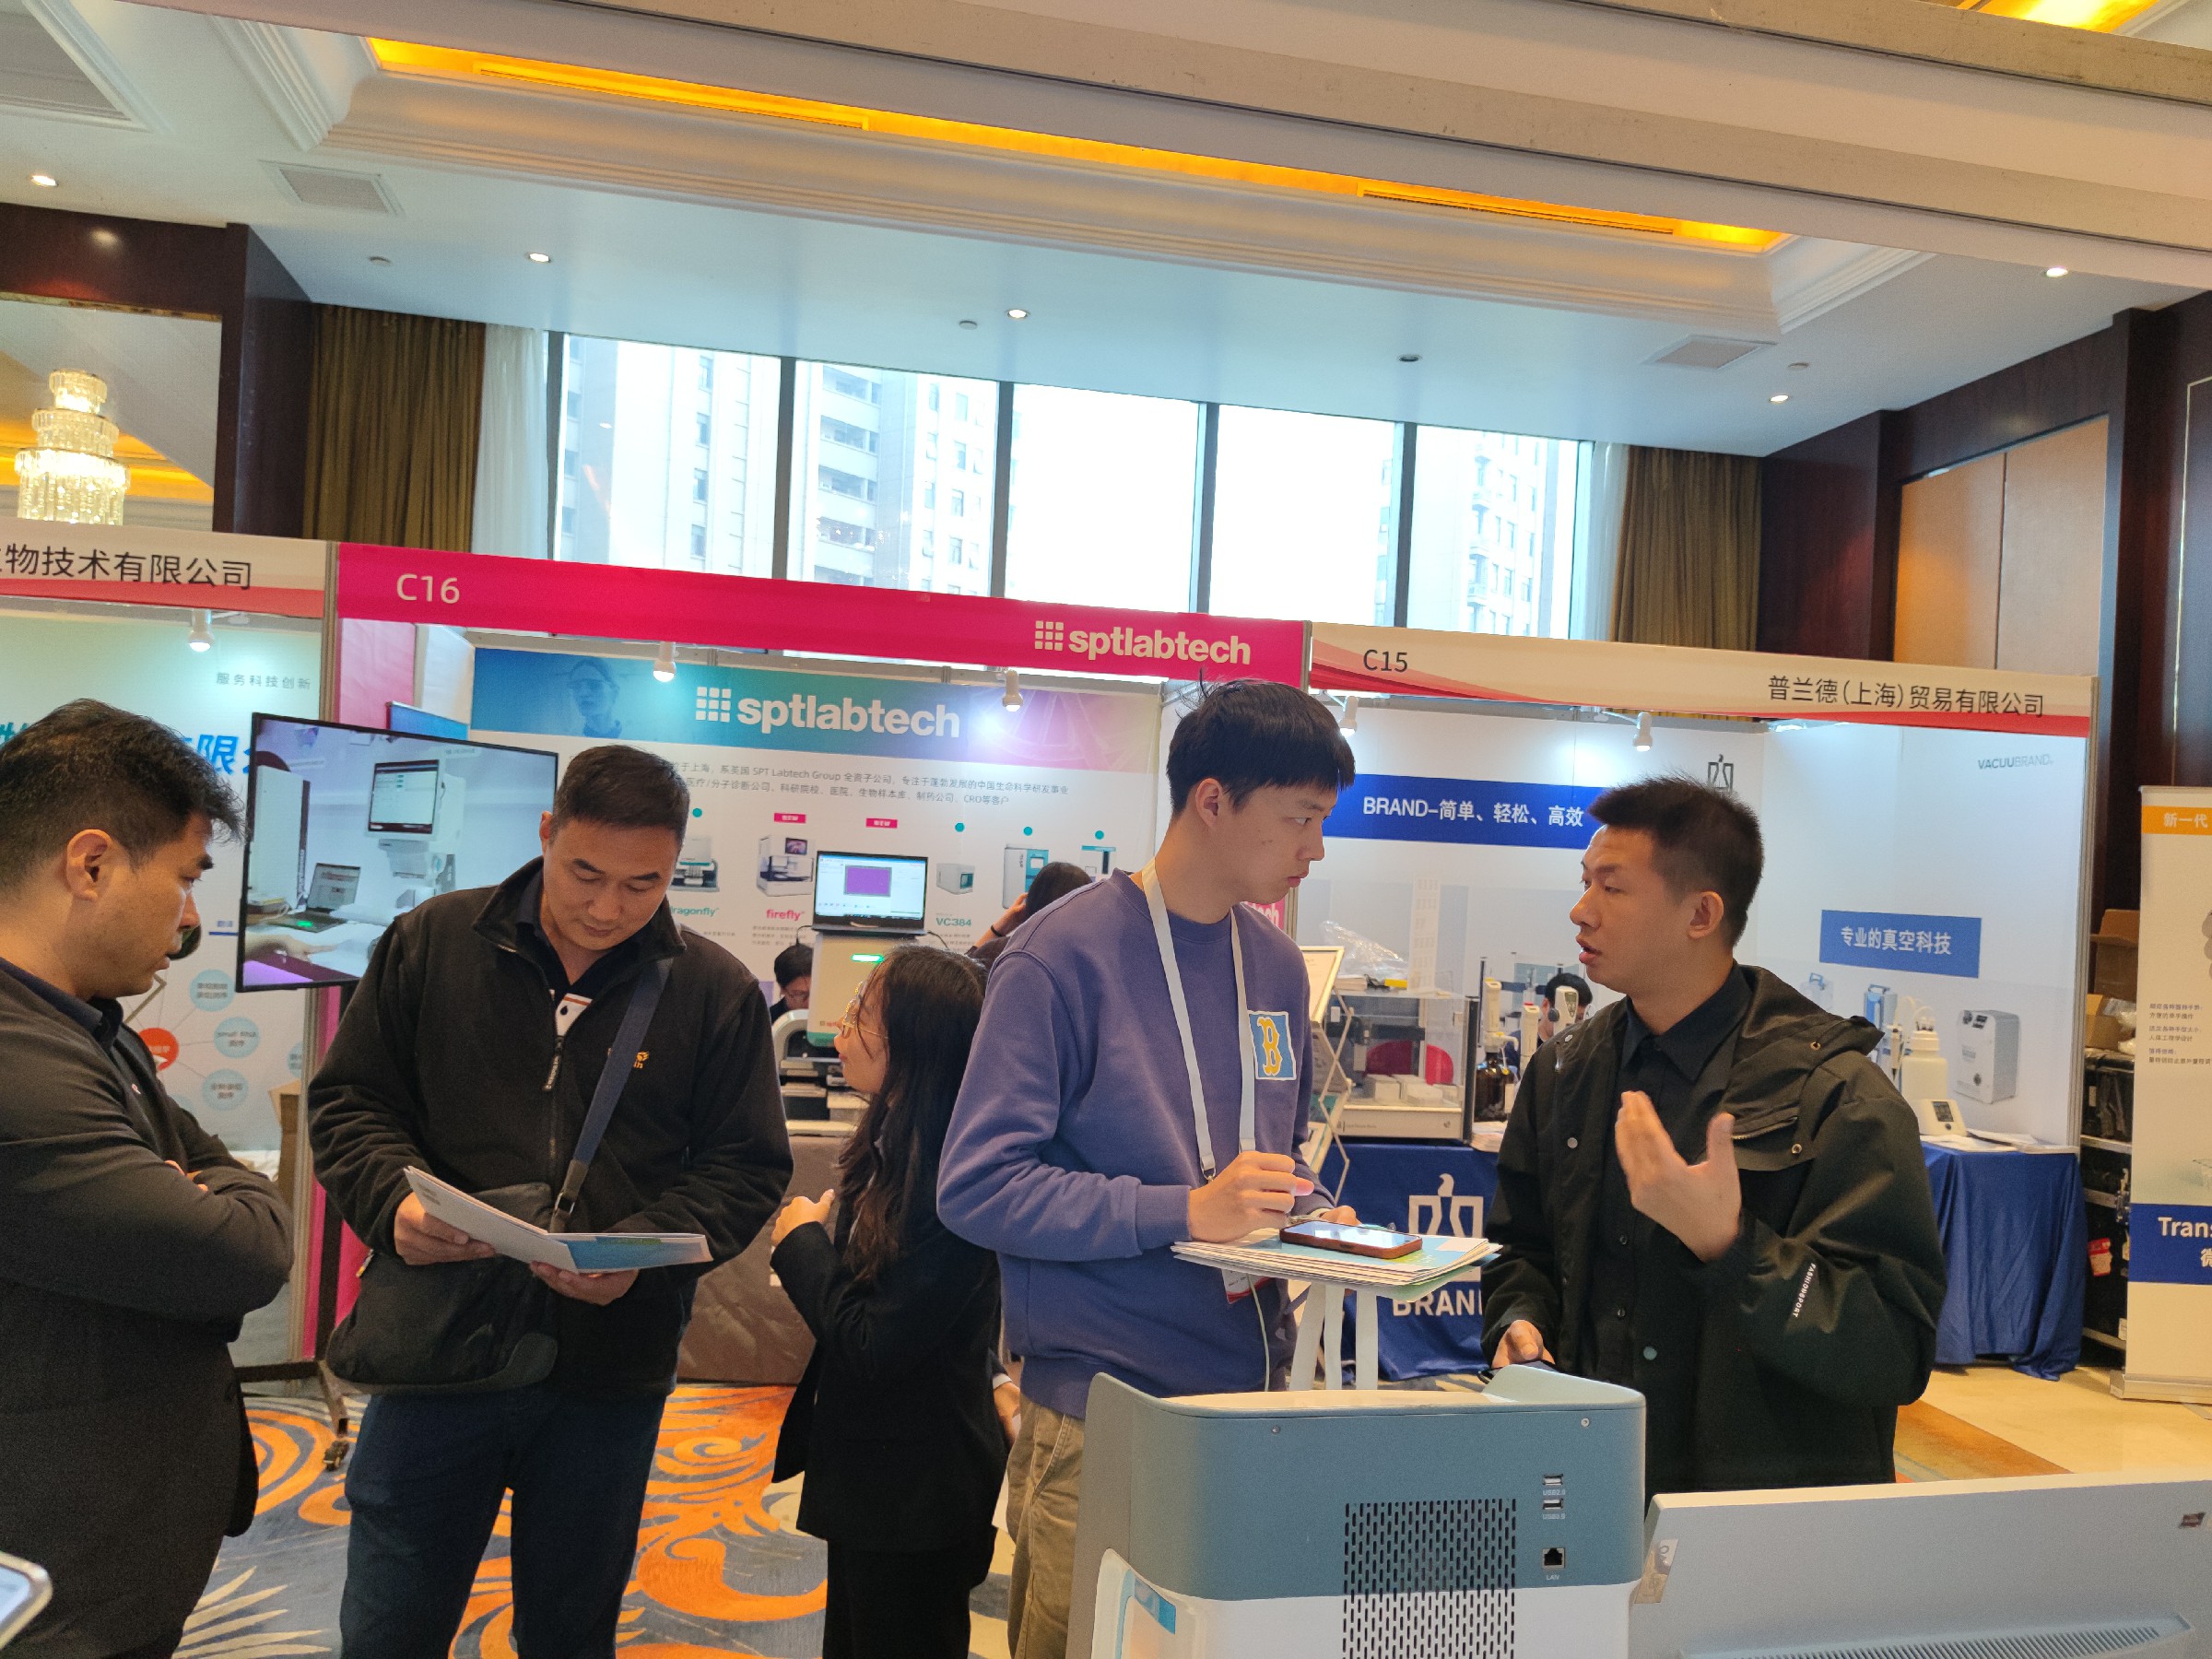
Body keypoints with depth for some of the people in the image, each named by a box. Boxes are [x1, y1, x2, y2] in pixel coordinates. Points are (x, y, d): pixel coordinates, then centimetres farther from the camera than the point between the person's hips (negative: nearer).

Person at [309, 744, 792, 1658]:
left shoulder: (718, 991, -3)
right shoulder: (430, 942, 0)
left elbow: (746, 1167, -1)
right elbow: (348, 1101, 5)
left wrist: (642, 1249, -18)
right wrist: (394, 1201, -15)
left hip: (609, 1375, 0)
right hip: (437, 1343, 0)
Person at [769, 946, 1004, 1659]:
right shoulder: (892, 1146, 2)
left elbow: (874, 1346, -25)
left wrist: (801, 1244, -14)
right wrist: (819, 1235, -3)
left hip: (916, 1497, -9)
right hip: (868, 1473, 9)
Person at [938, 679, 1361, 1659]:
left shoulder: (1276, 966, 8)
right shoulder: (1065, 957, -14)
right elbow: (979, 1188, -18)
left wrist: (1312, 1216, -3)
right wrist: (1188, 1212, -24)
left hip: (1252, 1396, 7)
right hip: (1099, 1420, -6)